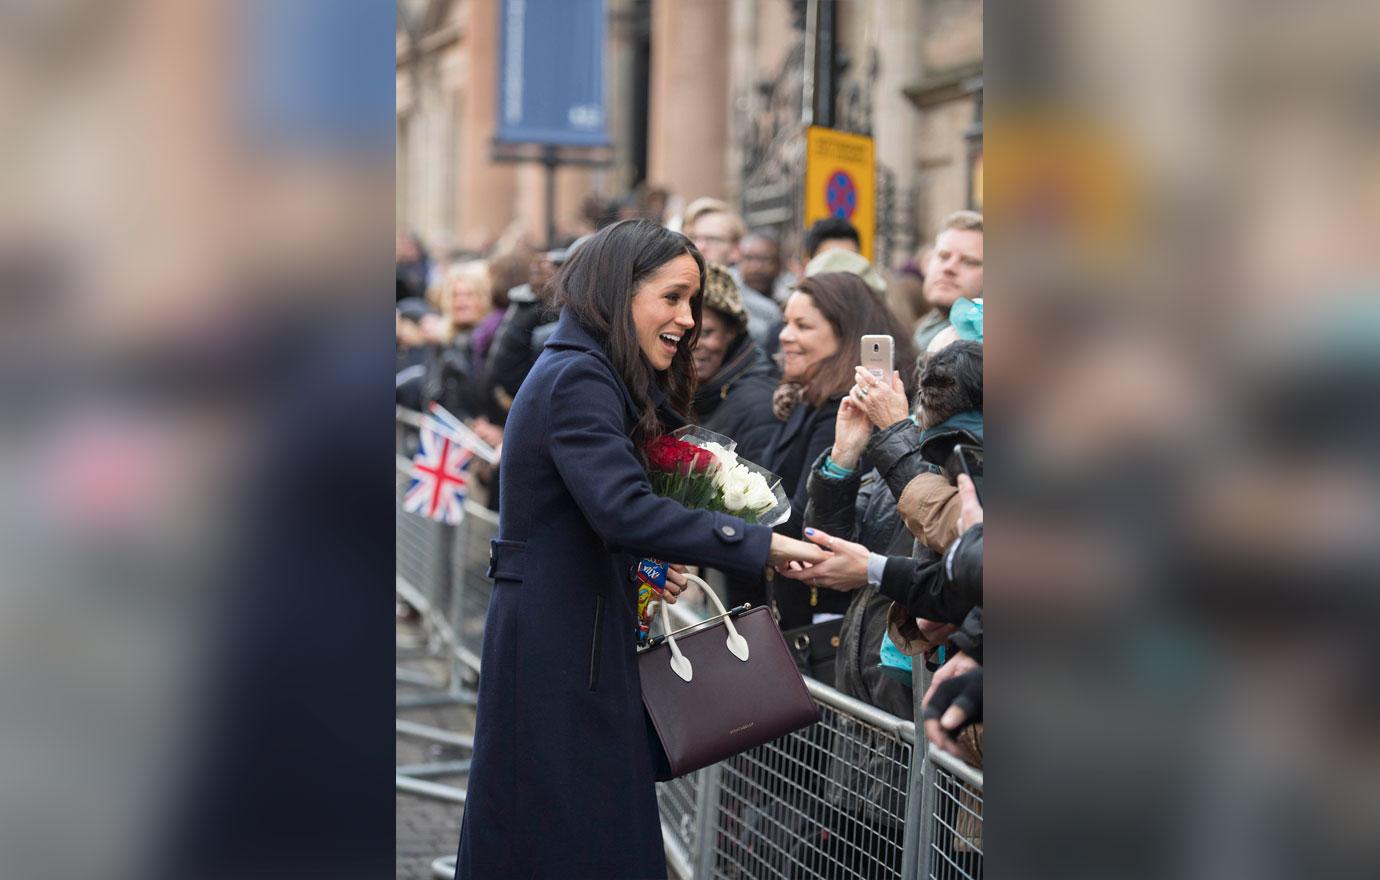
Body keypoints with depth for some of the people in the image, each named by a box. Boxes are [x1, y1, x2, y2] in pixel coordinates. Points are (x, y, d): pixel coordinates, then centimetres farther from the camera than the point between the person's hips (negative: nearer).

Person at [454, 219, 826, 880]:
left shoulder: (582, 373, 17)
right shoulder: (578, 380, -16)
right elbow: (626, 509, -30)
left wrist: (644, 570, 4)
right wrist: (762, 546, -29)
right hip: (557, 645, -10)